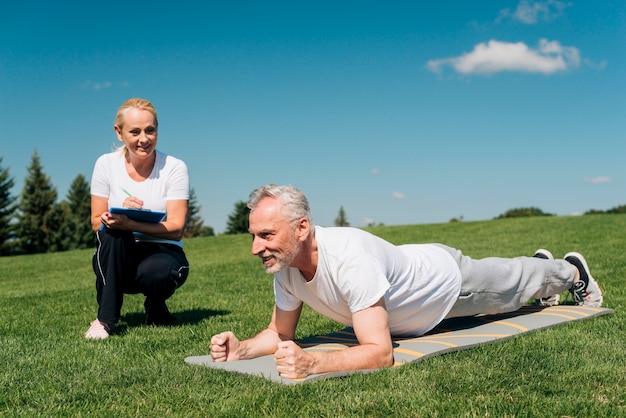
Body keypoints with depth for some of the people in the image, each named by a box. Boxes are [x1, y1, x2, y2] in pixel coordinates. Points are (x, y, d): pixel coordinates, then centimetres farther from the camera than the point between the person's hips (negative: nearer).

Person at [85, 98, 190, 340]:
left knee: (157, 273, -35)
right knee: (112, 231, -30)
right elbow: (97, 223, -1)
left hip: (163, 252, -2)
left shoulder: (174, 168, -7)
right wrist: (117, 215, -24)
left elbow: (176, 229, -14)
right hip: (117, 259, 2)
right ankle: (105, 318, -19)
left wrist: (130, 223, -30)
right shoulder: (106, 165, -1)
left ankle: (155, 307, 3)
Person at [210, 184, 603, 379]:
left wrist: (309, 363, -62)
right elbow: (281, 333, -12)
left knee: (515, 285, 25)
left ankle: (572, 271, 57)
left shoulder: (348, 257, -48)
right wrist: (241, 349, -31)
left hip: (446, 276, -6)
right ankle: (540, 261, 66)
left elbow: (380, 352, -49)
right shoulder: (285, 267, -26)